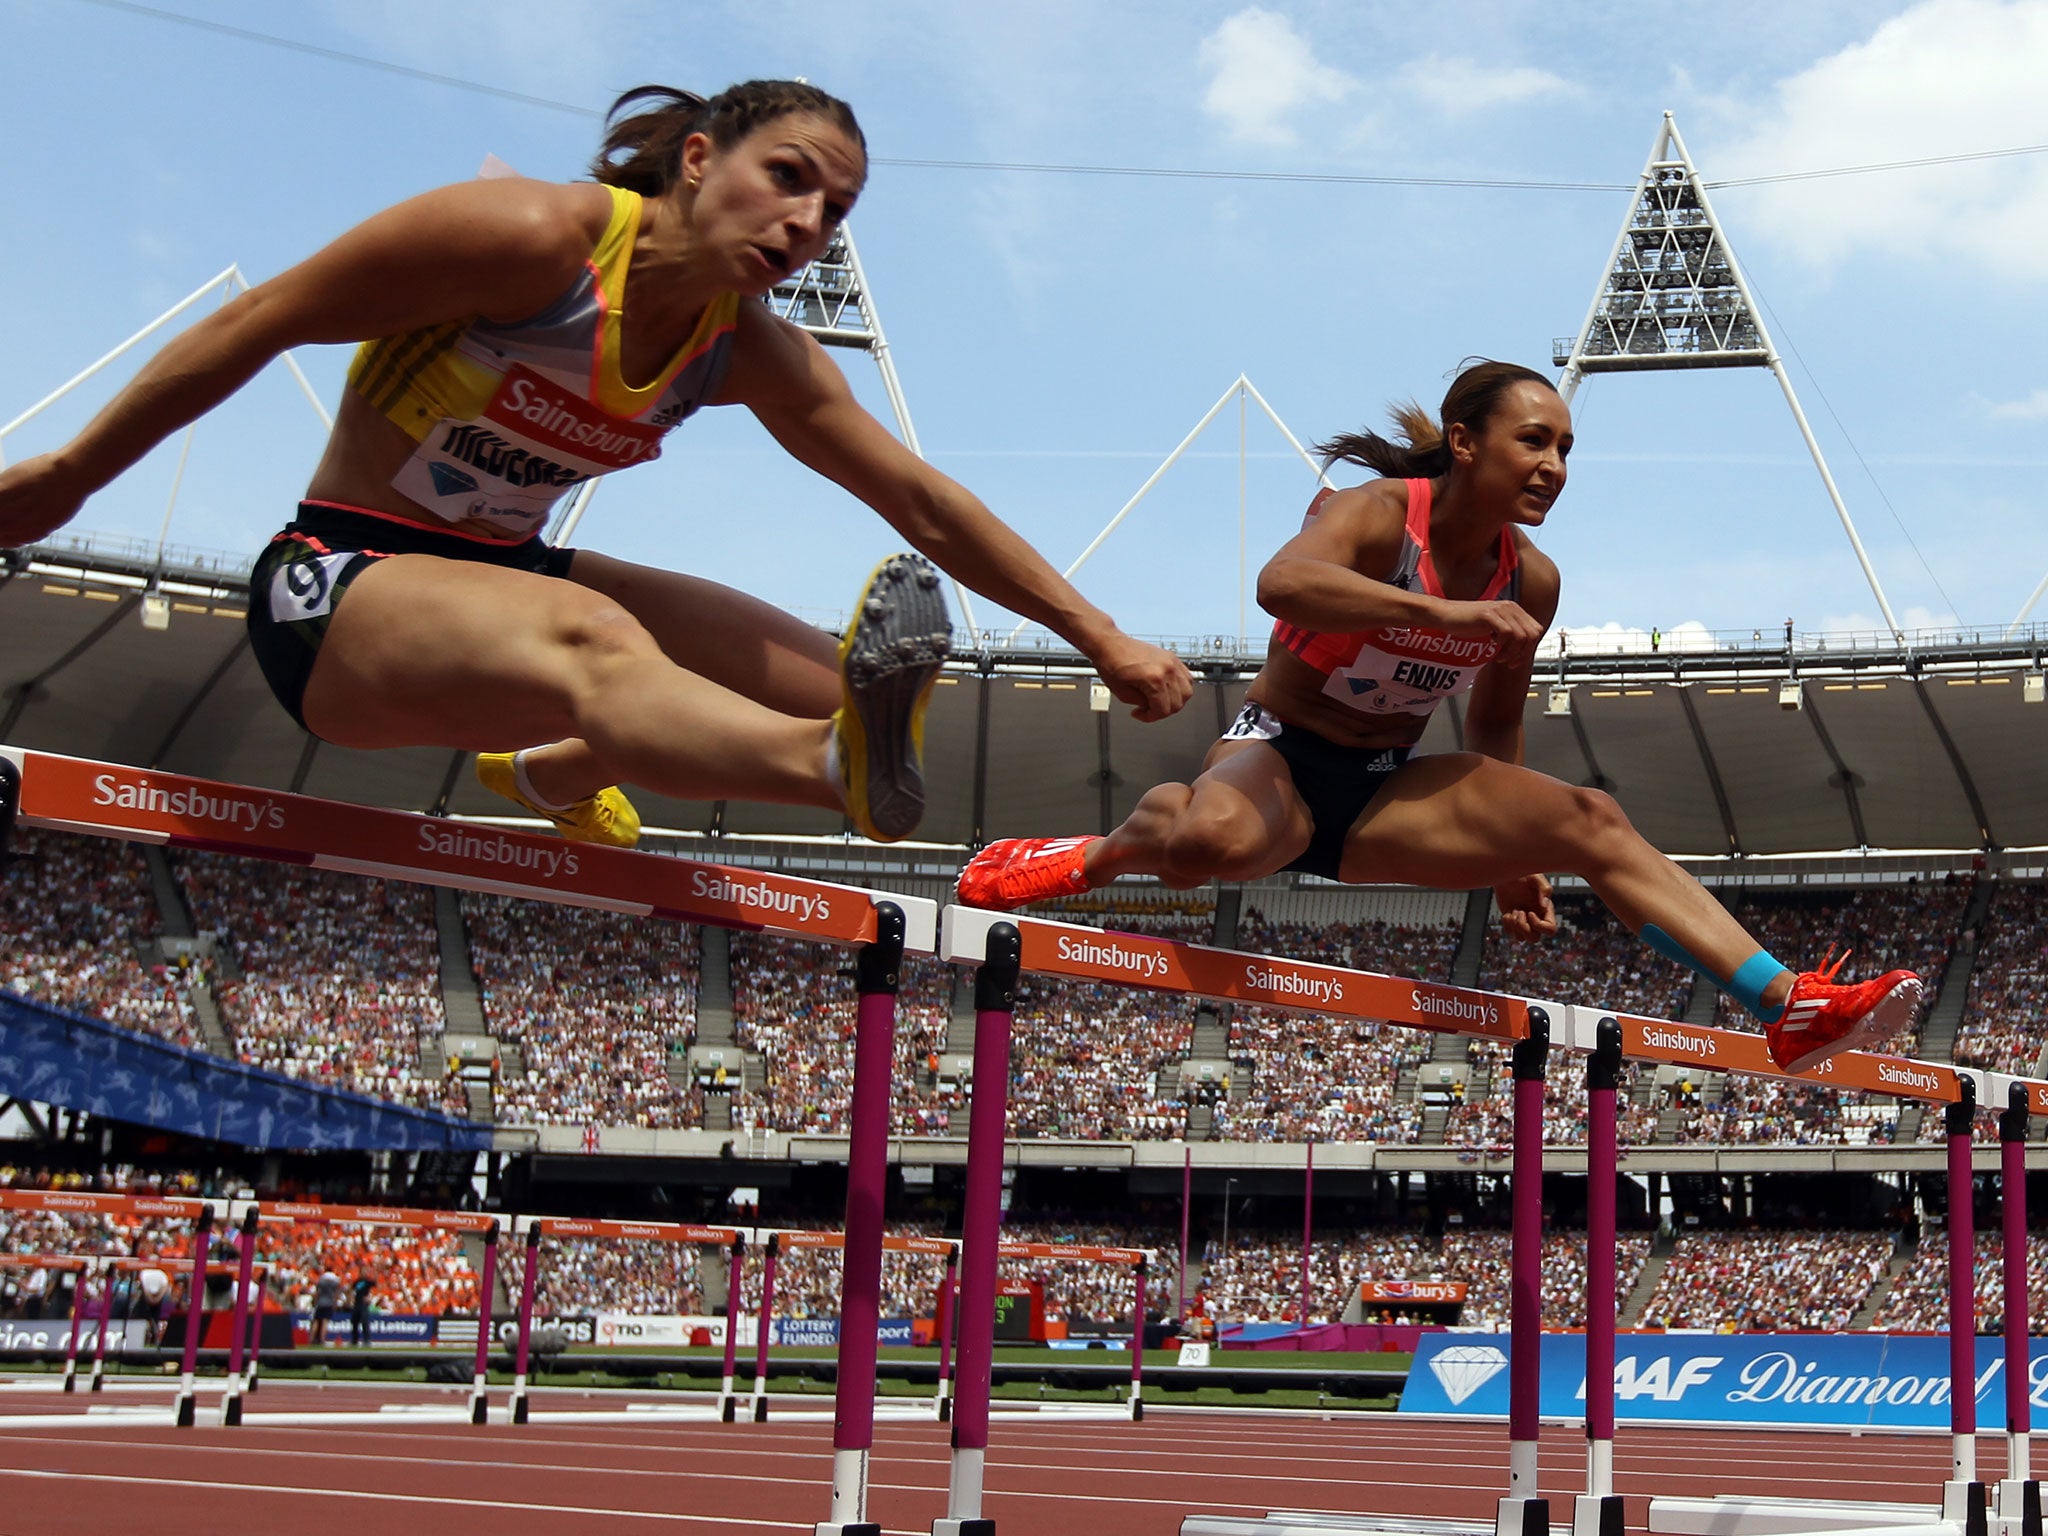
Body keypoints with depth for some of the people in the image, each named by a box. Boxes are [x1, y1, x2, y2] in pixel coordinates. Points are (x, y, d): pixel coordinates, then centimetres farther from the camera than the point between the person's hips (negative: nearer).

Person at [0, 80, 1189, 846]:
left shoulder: (752, 352, 0)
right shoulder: (531, 236, -20)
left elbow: (928, 507, 3)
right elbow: (256, 324, -13)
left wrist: (1102, 638, -3)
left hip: (505, 578, 8)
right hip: (341, 588, -8)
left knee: (831, 682, -1)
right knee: (593, 639, -41)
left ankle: (552, 771, 18)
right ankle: (842, 764, -72)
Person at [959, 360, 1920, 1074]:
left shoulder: (1530, 580, 2)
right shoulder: (1376, 514, -16)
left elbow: (1492, 735, 17)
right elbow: (1281, 584, -41)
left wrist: (1508, 854, 10)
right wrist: (1445, 613, -46)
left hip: (1384, 797, 6)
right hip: (1281, 758, -6)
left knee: (1590, 823, -14)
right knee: (1216, 840, -42)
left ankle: (1790, 1009, -16)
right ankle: (1098, 853, -6)